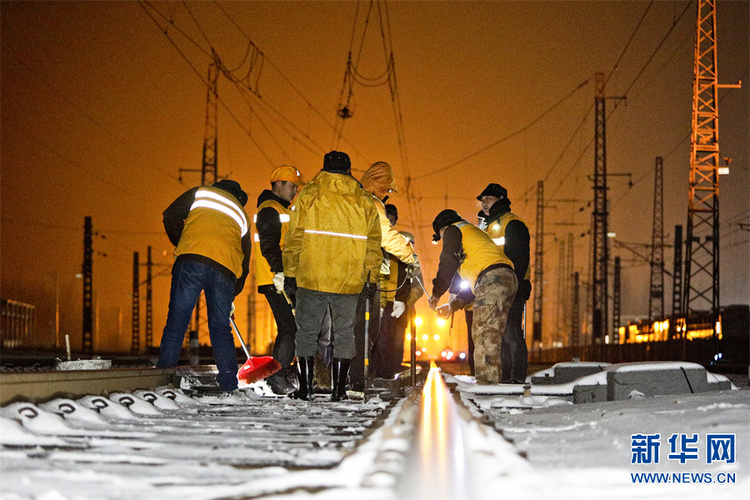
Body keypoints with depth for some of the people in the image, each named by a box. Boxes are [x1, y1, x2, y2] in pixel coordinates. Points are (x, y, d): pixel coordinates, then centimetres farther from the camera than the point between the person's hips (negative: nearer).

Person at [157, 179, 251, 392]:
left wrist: (181, 244, 28)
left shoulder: (201, 193, 23)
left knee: (177, 319, 0)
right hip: (225, 270, 3)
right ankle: (229, 380, 7)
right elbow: (245, 258, 31)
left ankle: (164, 370, -5)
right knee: (221, 327, 11)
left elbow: (171, 216, 13)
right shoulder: (241, 215, 32)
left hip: (191, 261, -3)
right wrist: (232, 295, 36)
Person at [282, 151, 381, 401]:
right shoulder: (364, 201, 6)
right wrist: (372, 277, 13)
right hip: (349, 281, 1)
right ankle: (339, 388, 7)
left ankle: (306, 386, 6)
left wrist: (290, 273, 3)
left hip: (311, 277, -1)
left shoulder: (308, 195, 1)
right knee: (344, 334, 10)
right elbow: (373, 242, 7)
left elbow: (295, 237, -2)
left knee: (307, 332, 8)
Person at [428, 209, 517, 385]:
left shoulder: (453, 230, 14)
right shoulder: (477, 233, 40)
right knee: (493, 336, 9)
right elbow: (472, 283, 37)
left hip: (491, 279, -9)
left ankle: (485, 381, -20)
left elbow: (448, 262, -3)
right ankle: (492, 380, 6)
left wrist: (436, 294, 4)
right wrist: (452, 305, 34)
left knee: (484, 335, -13)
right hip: (509, 278, 9)